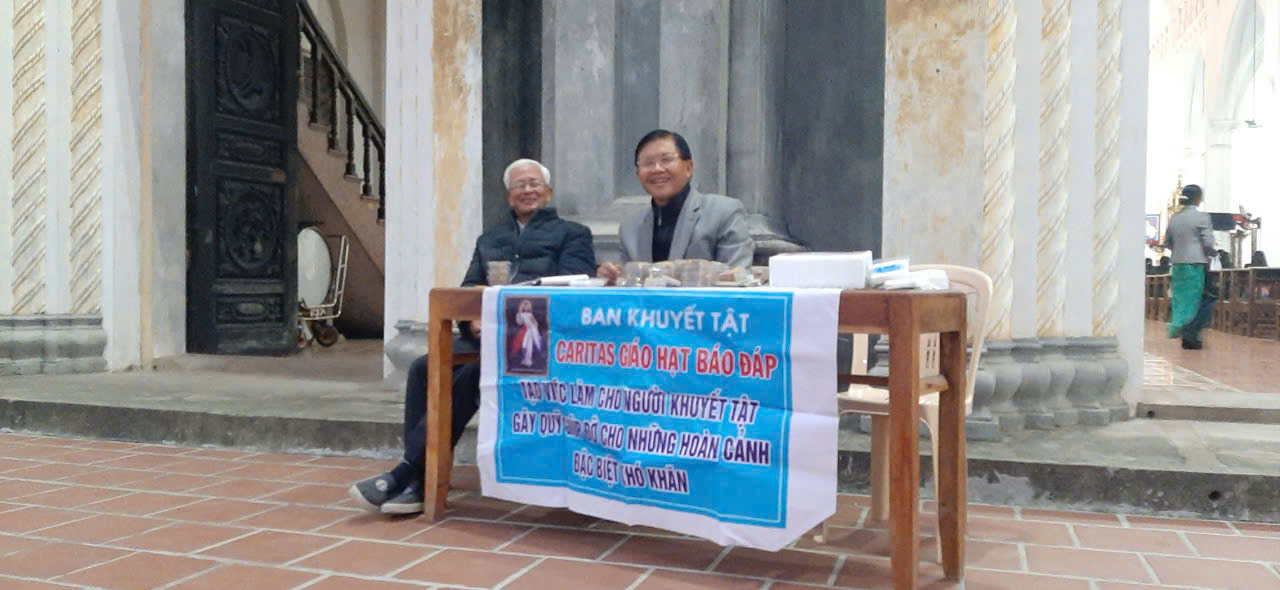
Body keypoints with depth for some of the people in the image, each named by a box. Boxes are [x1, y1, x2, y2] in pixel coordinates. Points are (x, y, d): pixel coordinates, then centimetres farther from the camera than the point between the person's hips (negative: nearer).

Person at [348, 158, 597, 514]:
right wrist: (474, 318, -7)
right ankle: (417, 480, -22)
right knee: (423, 368, -23)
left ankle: (406, 473, -27)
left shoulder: (572, 234, 15)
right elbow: (467, 289, 19)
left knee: (471, 375, -32)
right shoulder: (489, 239, 30)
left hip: (534, 335, -5)